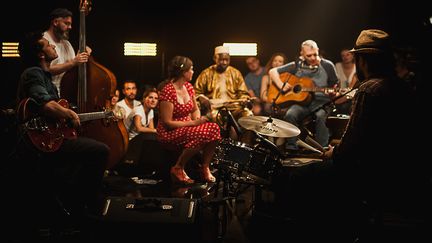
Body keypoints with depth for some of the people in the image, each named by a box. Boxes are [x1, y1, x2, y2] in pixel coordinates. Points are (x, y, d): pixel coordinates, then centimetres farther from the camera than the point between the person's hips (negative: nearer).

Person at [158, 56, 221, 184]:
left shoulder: (188, 87, 6)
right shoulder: (168, 91, -19)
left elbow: (195, 110, 18)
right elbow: (167, 123, -19)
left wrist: (198, 119, -5)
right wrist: (193, 123, -20)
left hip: (187, 127, 7)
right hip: (170, 132, -7)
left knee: (214, 129, -17)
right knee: (203, 133, -31)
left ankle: (205, 168, -4)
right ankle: (178, 169, -15)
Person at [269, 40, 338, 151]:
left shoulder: (327, 66, 5)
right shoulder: (297, 65, 7)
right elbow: (272, 71, 8)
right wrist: (281, 85, -10)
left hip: (321, 102, -1)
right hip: (301, 102, 1)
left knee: (321, 116, -35)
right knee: (290, 115, -30)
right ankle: (291, 148, -22)